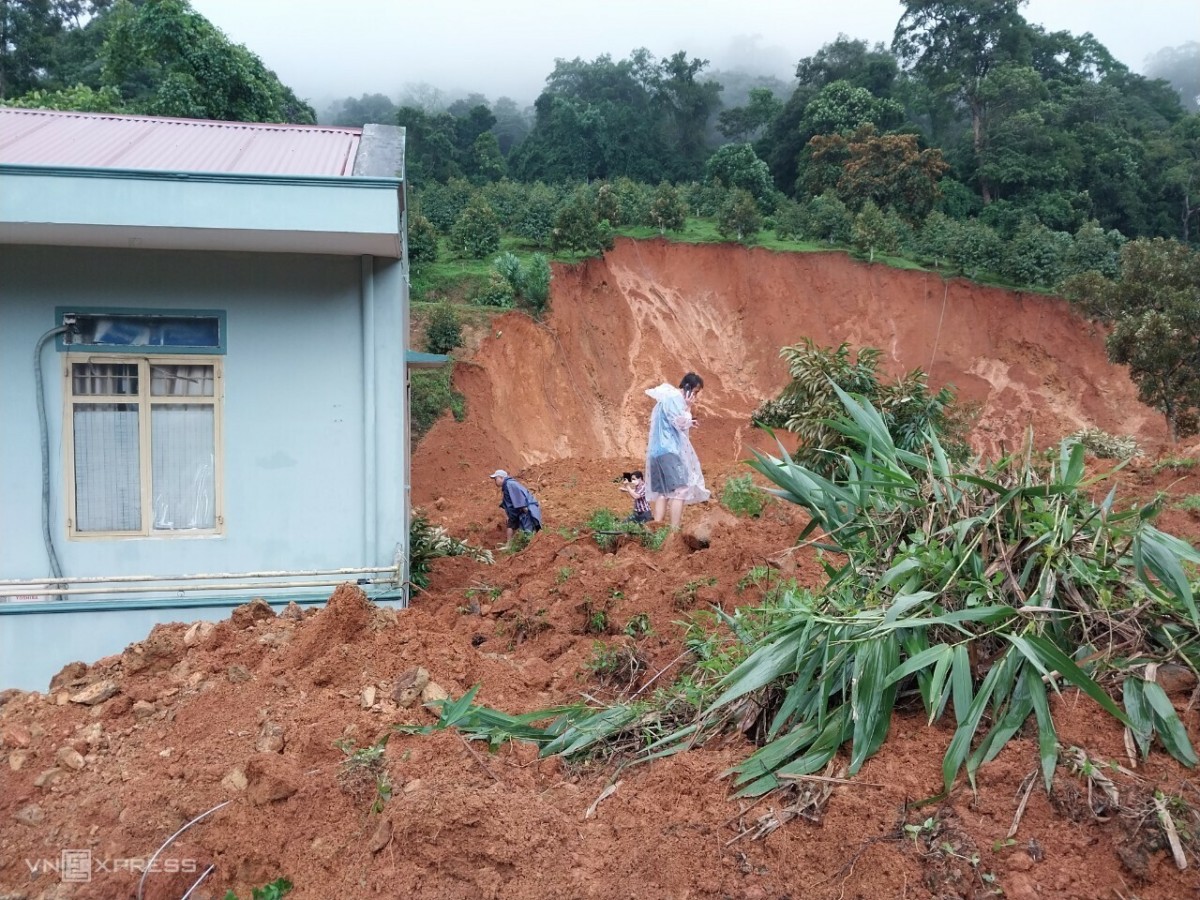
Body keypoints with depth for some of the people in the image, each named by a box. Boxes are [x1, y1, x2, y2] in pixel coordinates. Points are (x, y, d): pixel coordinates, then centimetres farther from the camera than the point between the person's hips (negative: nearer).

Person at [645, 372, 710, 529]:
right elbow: (681, 423, -17)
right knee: (680, 490, -11)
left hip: (658, 450, 10)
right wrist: (688, 408, -6)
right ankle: (674, 531, -16)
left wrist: (687, 425, 23)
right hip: (670, 450, -10)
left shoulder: (667, 398, 21)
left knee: (663, 492, 8)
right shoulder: (675, 398, -11)